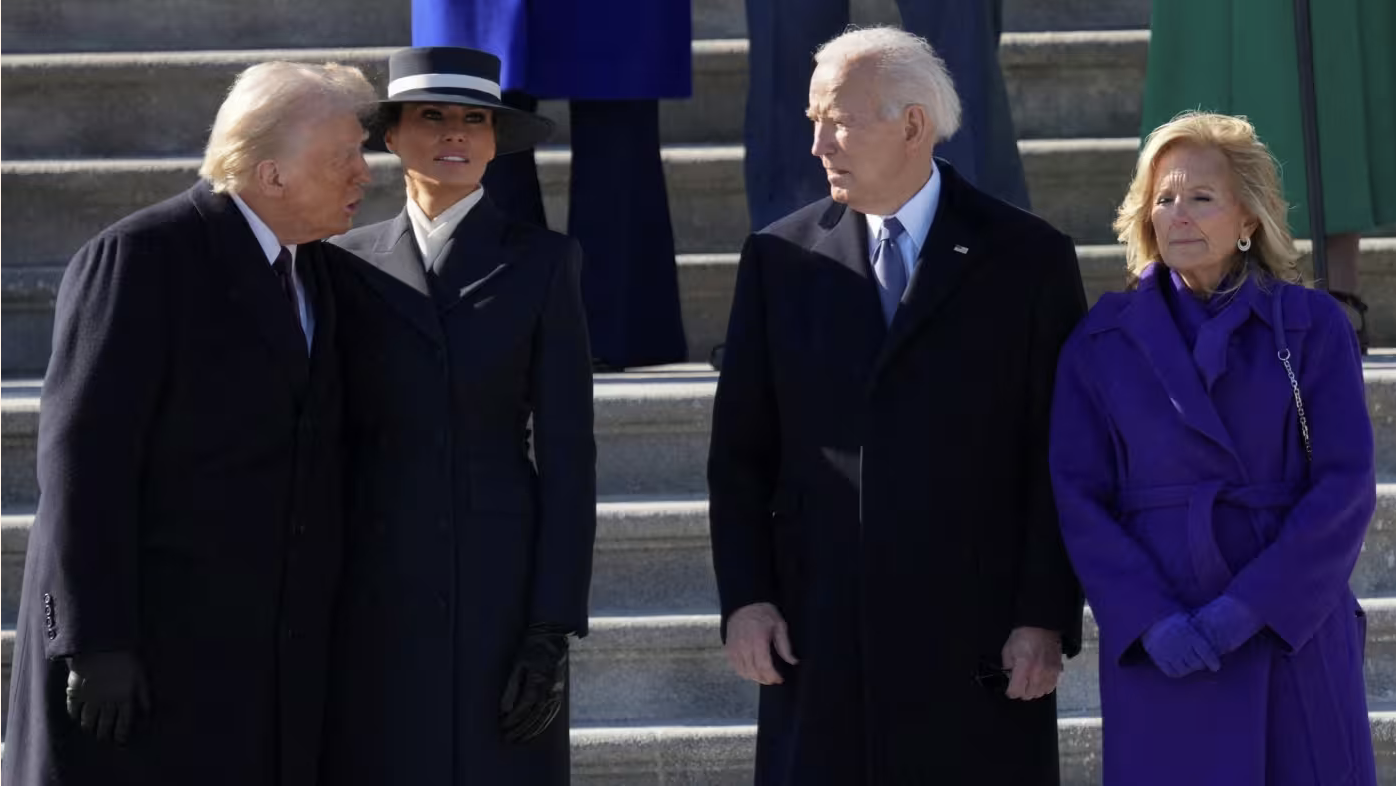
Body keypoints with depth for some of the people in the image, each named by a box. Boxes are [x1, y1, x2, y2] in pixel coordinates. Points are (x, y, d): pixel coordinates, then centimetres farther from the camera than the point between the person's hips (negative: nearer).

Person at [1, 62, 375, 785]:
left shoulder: (317, 271, 12)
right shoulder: (137, 258, -11)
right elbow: (84, 457, -16)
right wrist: (95, 643, -21)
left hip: (269, 657, 7)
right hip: (141, 638, -7)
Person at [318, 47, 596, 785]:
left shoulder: (540, 262, 1)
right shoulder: (351, 266, 7)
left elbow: (566, 452, -3)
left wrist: (555, 629, -10)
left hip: (501, 588, -2)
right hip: (374, 593, 2)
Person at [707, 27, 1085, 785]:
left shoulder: (1028, 258, 1)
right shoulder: (780, 259, 8)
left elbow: (1062, 457, -1)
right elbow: (739, 452, 9)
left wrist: (1048, 618, -6)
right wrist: (743, 598, 0)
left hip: (976, 638, -2)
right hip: (818, 633, 2)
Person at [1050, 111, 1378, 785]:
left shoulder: (1312, 327, 2)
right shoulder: (1103, 341, 5)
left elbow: (1346, 486, -4)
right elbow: (1077, 497, 0)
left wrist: (1252, 606, -14)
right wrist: (1150, 621, -13)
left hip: (1293, 627, 0)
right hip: (1160, 650, 0)